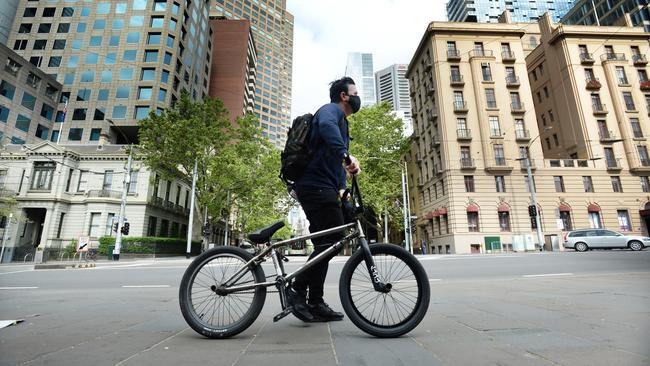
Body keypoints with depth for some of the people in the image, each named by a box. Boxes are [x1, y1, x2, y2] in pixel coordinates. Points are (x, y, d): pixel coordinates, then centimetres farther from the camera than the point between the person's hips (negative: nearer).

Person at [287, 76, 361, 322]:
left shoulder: (341, 122, 30)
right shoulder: (331, 110, -1)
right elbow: (326, 126, -28)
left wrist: (341, 188, 13)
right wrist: (346, 156, -37)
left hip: (319, 188, 10)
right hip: (316, 186, -10)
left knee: (324, 245, 9)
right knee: (334, 239, -13)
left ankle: (315, 303, 15)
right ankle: (298, 289, -5)